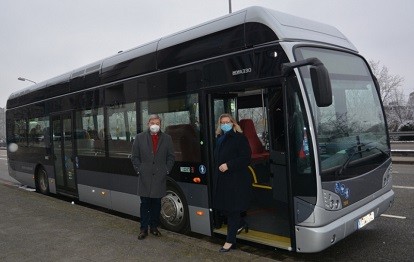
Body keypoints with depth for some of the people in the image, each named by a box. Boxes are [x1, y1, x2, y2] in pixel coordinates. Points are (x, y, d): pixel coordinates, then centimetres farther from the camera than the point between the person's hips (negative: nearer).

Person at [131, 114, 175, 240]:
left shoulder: (167, 138, 7)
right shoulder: (140, 137, 5)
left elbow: (171, 157, 10)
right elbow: (134, 157, 6)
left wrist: (166, 170, 0)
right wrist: (139, 170, -2)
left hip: (160, 177, 1)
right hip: (144, 177, -1)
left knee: (156, 204, 8)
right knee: (145, 204, 3)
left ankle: (154, 227, 22)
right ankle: (143, 229, 13)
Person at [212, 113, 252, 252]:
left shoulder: (239, 138, -8)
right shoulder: (220, 139, 13)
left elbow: (245, 158, -15)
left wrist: (228, 165, -20)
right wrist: (217, 169, 9)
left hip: (236, 180, -7)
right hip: (221, 179, 7)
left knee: (233, 209, 1)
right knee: (221, 206, 12)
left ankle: (230, 241, 13)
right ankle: (241, 224, 38)